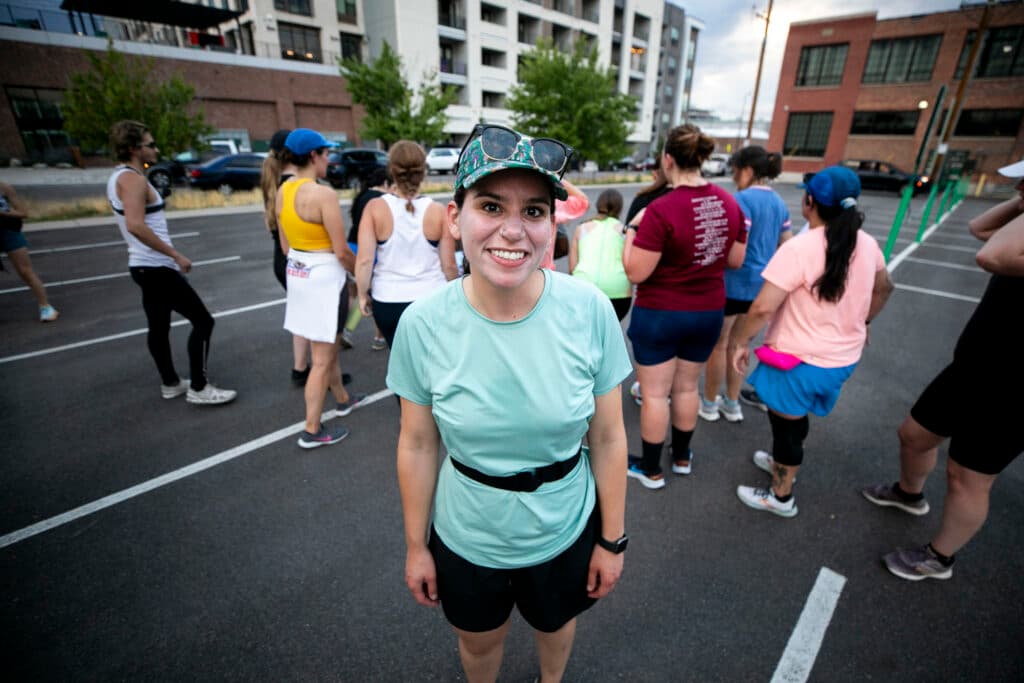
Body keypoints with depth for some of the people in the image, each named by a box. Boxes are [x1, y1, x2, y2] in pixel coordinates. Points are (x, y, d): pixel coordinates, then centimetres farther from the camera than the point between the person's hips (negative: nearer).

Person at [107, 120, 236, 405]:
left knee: (159, 326, 17)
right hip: (156, 267, -11)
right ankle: (198, 389, -2)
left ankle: (170, 383, 29)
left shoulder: (119, 176, 15)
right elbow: (135, 225, -30)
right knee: (203, 320, -7)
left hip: (144, 264, 11)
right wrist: (176, 255, -25)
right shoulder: (132, 179, -17)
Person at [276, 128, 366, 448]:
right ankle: (312, 431, 14)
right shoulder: (323, 194, -19)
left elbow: (285, 245, 13)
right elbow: (342, 252, -19)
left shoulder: (282, 191, 6)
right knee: (322, 358, 3)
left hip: (298, 273, 9)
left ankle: (343, 399, 45)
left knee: (327, 346, 24)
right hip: (325, 276, -9)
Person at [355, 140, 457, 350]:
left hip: (388, 302, 1)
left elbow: (364, 260, -10)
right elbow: (449, 265, -3)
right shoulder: (438, 211, -7)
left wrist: (363, 295, 5)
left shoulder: (374, 208, -7)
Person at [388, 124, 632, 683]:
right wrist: (416, 547, 2)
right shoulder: (422, 325, -21)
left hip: (565, 532, 1)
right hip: (465, 537, 0)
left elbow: (608, 438, -11)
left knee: (554, 625, 31)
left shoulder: (591, 311, -22)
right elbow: (417, 446, -8)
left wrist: (612, 539, -1)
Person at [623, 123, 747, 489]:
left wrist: (631, 231, -6)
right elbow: (735, 260, 7)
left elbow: (635, 272, -21)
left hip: (660, 315, -6)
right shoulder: (729, 203, -2)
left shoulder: (661, 209, -22)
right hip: (709, 312, 6)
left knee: (655, 393, 9)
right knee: (687, 386, 22)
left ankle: (651, 469, 25)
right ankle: (681, 457, 40)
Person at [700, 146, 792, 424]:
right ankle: (732, 403, 29)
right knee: (736, 345, 19)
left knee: (717, 346, 7)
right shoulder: (779, 203, 10)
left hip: (734, 283, -8)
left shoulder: (742, 200, -16)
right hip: (761, 285, 8)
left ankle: (709, 404, 21)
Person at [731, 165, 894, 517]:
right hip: (845, 356, 8)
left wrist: (741, 342, -14)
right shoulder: (867, 244, 1)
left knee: (786, 422, 11)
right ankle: (783, 461, 51)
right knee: (795, 417, 28)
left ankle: (781, 496, 29)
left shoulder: (799, 248, -24)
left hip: (801, 358, -7)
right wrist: (861, 321, 31)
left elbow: (763, 307, -28)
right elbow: (884, 287, 19)